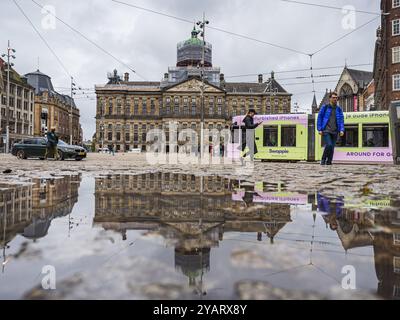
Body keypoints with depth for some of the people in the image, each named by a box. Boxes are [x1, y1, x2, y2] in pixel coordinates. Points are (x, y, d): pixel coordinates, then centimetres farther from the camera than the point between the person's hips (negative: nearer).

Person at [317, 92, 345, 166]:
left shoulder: (339, 109, 12)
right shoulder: (325, 107, 3)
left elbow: (341, 120, 11)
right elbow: (319, 118, 2)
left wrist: (341, 130, -3)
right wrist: (319, 129, -6)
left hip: (334, 132, 4)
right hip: (326, 131, -4)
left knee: (332, 148, 3)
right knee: (329, 145, -19)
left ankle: (329, 162, 14)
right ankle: (323, 160, 0)